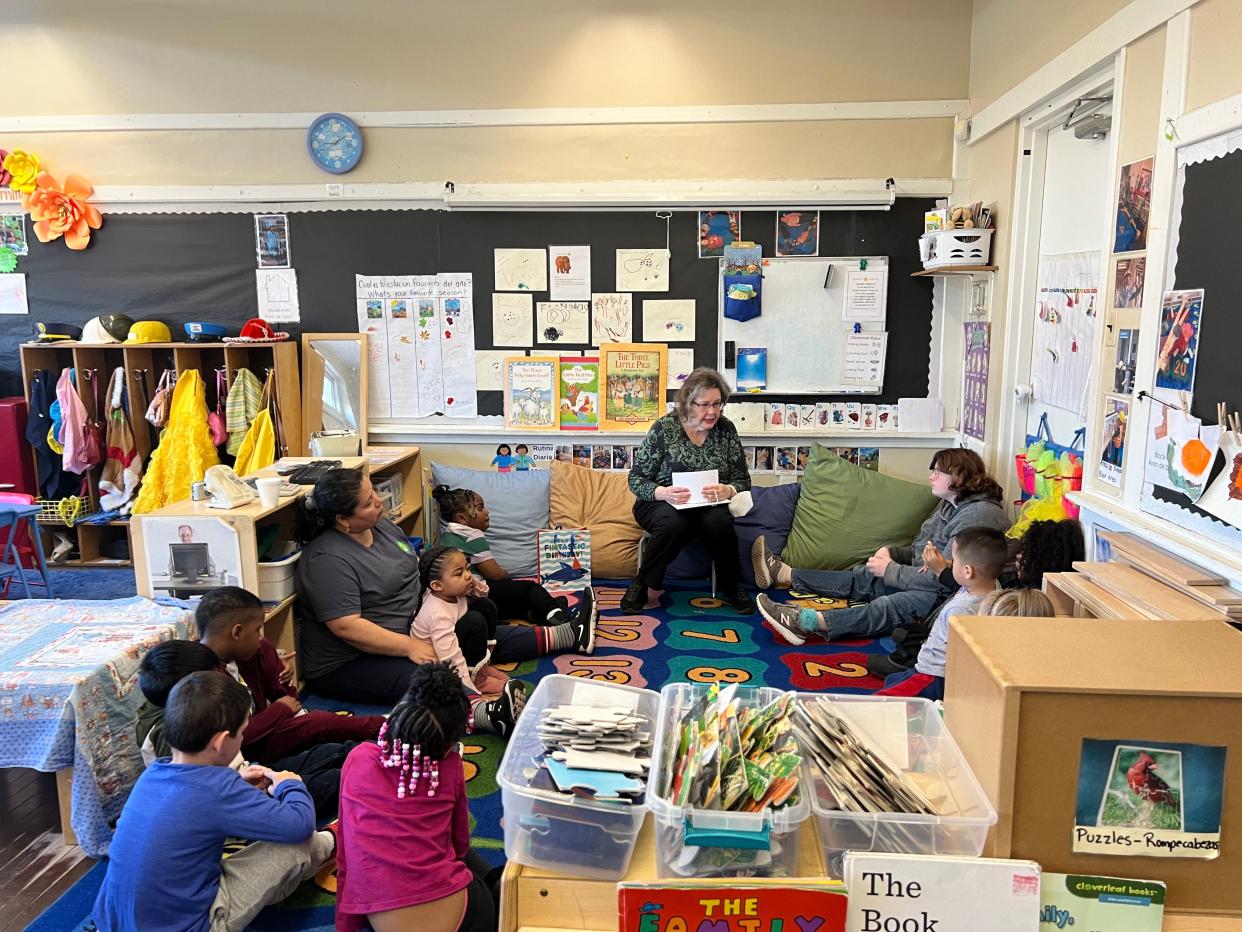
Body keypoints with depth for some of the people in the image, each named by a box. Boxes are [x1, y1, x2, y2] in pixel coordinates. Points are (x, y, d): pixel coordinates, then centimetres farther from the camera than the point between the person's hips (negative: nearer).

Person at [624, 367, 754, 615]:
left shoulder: (726, 429, 1)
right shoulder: (664, 429, -7)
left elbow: (743, 480, 2)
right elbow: (636, 479, -6)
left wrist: (727, 490, -23)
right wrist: (662, 492, -27)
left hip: (708, 507, 2)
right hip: (661, 503, -2)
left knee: (720, 521, -33)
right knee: (674, 523, -37)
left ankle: (731, 586, -7)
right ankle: (643, 584, -12)